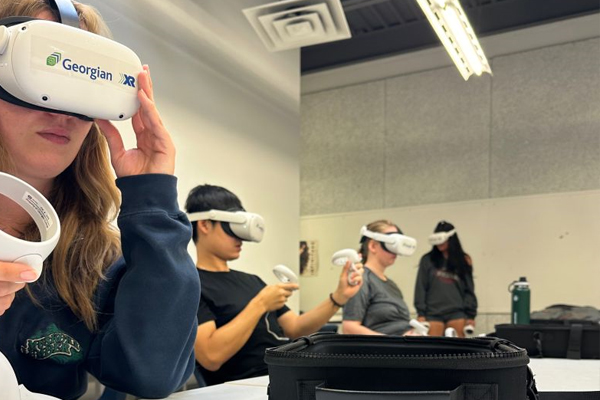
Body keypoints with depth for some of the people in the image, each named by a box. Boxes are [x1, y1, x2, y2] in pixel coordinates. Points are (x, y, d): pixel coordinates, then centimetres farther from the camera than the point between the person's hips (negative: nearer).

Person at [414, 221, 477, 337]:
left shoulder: (463, 261, 8)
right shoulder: (427, 260, 6)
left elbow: (469, 290, 8)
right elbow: (421, 288, 3)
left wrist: (471, 315, 3)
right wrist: (421, 313, -4)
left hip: (457, 313, 1)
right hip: (433, 313, 0)